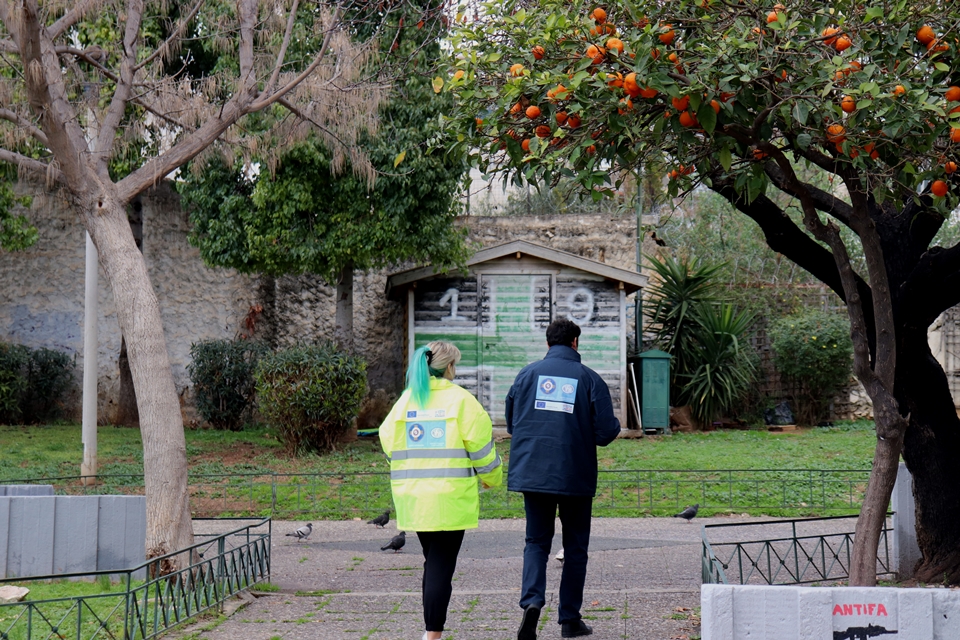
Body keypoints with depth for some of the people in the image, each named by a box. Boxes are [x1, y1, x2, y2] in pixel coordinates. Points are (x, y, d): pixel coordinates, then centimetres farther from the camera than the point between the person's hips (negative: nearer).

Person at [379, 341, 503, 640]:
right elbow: (480, 444, -5)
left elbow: (389, 443, 10)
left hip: (412, 497, 5)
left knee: (433, 561, 18)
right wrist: (492, 478, 12)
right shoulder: (460, 399, -6)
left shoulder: (405, 400, 8)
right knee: (442, 564, -4)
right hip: (450, 498, -5)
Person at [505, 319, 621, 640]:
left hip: (532, 473, 2)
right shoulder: (589, 379, -4)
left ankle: (532, 600, -14)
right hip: (576, 477, -2)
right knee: (575, 547, 11)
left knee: (536, 541, 10)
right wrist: (617, 425, 15)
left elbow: (510, 423, 11)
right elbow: (605, 433, -7)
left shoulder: (527, 374, 3)